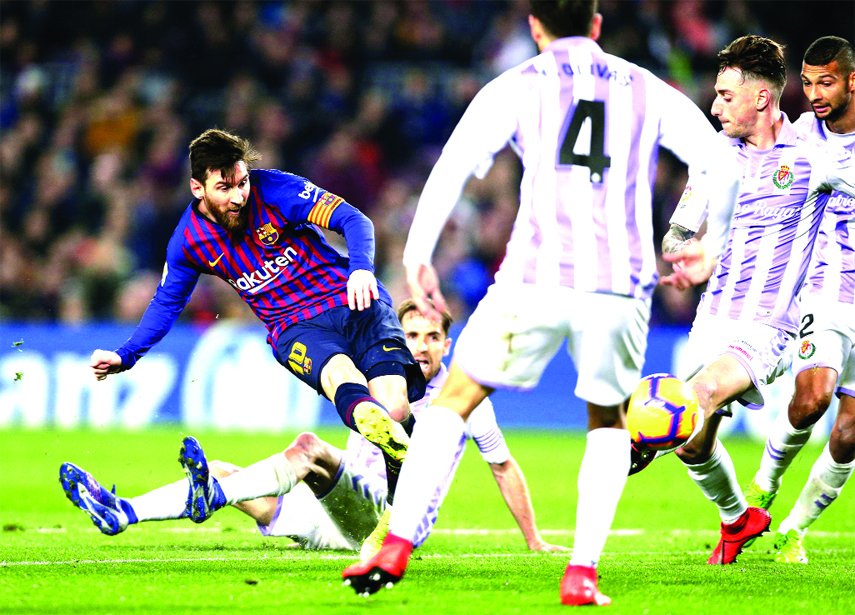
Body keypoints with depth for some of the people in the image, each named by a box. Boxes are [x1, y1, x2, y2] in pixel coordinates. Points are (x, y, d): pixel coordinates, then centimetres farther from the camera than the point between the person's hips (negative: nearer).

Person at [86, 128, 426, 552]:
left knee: (394, 403, -23)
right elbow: (167, 301, 18)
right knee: (340, 371, -35)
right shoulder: (189, 241, 0)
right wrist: (125, 356, 13)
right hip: (295, 329, 1)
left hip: (351, 301, -1)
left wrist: (361, 268, -35)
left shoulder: (274, 191, -10)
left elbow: (353, 220, -15)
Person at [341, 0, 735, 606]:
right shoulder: (647, 91, 15)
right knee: (608, 421, 22)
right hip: (621, 284, 2)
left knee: (455, 401, 11)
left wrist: (417, 257, 2)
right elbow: (715, 159, 13)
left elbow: (451, 170, -2)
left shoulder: (515, 88, 8)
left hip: (536, 279, -2)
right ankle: (582, 575, 7)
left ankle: (397, 546, -1)